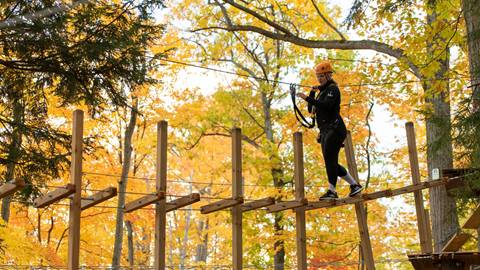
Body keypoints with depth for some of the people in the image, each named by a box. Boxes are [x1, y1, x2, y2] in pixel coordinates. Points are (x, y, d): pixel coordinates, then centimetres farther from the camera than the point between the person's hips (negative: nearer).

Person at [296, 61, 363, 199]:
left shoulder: (333, 89, -5)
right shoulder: (322, 91, 22)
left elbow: (326, 105, -23)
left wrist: (307, 98, -26)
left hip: (335, 129, -9)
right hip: (325, 131, 9)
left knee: (329, 159, -17)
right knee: (331, 163, 8)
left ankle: (332, 191, -19)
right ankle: (355, 185, 17)